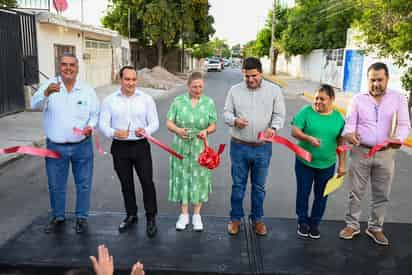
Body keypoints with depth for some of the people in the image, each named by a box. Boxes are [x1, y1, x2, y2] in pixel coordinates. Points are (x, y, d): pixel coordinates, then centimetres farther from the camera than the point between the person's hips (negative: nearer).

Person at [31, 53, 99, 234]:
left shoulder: (87, 90, -2)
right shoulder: (49, 85, -8)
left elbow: (95, 114, 5)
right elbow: (35, 105, -23)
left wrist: (90, 126, -16)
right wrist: (46, 92, -44)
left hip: (82, 146, 1)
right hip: (55, 147, 0)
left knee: (83, 184, 11)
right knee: (55, 185, 14)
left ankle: (81, 217, 29)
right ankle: (58, 217, 34)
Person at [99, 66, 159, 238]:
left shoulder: (146, 99, 0)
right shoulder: (109, 100, 2)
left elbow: (154, 123, -2)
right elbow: (103, 124, -2)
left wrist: (145, 130, -24)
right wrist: (113, 133, -24)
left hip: (141, 146, -1)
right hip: (120, 147, 2)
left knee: (147, 182, -3)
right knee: (126, 184, 13)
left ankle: (151, 218, 13)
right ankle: (131, 215, 31)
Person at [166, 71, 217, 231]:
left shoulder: (209, 102, 1)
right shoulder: (178, 101, 0)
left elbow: (213, 126, 2)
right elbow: (169, 123, -3)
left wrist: (206, 131, -20)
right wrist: (178, 130, -23)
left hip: (200, 148, 0)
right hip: (181, 147, 0)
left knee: (198, 179, 6)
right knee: (182, 178, 6)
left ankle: (197, 215, 21)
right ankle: (184, 214, 21)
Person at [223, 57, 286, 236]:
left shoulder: (274, 90, -1)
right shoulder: (235, 90, 0)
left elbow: (279, 114, 0)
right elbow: (227, 113, 3)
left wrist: (273, 128, -20)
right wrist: (235, 120, -20)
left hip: (263, 148, 0)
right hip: (239, 146, 0)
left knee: (259, 186, 13)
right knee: (238, 185, 11)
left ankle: (257, 218, 31)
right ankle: (235, 218, 27)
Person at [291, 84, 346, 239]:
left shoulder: (338, 117, -1)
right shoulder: (306, 111, -9)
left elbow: (340, 142, 4)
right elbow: (294, 131, -13)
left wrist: (342, 164, 3)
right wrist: (308, 138, -32)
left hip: (327, 165, 2)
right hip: (304, 162, -2)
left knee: (321, 195, 12)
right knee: (303, 193, 9)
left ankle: (315, 223, 30)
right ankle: (303, 221, 29)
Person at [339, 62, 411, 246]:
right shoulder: (358, 99, 0)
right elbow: (349, 123, -3)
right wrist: (348, 134, -27)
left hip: (385, 154, 1)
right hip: (360, 152, 0)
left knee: (381, 194, 11)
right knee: (356, 191, 8)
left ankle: (375, 228, 28)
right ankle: (352, 225, 23)